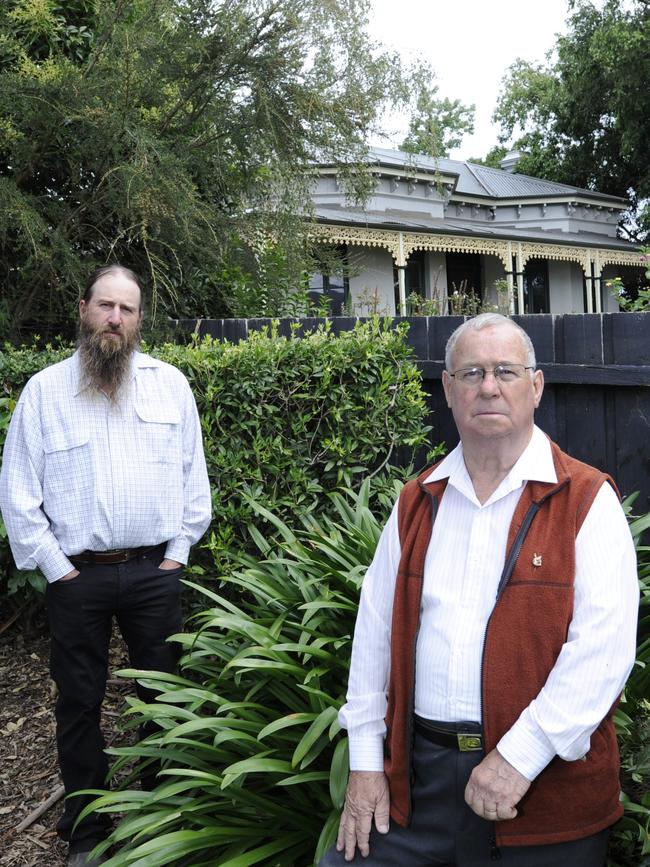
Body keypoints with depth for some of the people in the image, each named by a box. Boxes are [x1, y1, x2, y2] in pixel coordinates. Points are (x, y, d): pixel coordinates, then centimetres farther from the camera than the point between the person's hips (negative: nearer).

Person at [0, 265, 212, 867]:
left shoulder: (170, 383, 4)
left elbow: (193, 476, 7)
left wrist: (177, 553, 1)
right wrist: (57, 568, -5)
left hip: (155, 570, 1)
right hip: (77, 575, 0)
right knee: (79, 703, 11)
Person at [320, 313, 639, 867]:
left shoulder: (586, 502, -6)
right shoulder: (417, 502, 8)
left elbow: (604, 646, -15)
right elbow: (375, 628, 8)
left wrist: (520, 757, -19)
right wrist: (365, 760, 5)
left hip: (545, 789, -3)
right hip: (415, 774, 4)